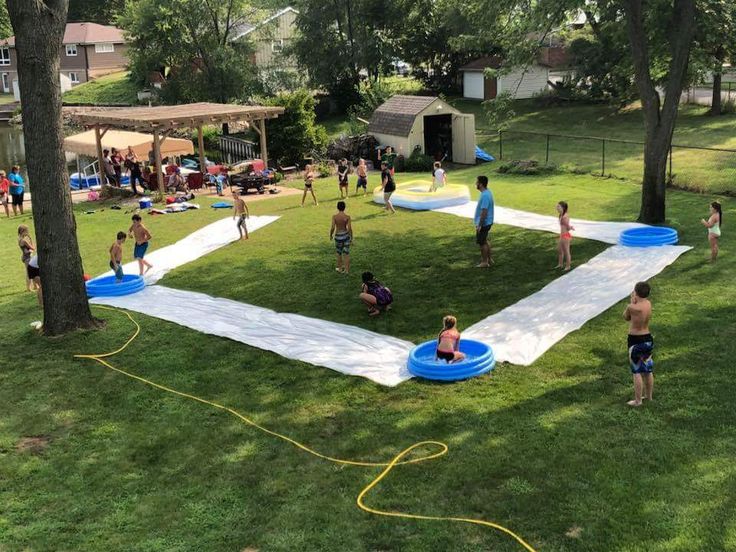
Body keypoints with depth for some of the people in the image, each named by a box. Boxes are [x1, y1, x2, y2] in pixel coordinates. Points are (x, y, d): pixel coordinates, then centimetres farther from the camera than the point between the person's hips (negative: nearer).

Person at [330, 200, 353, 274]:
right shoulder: (347, 217, -12)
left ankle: (340, 268, 32)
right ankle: (347, 270, 13)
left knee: (339, 253, 18)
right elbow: (350, 228, -13)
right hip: (346, 235, 1)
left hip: (338, 236, -1)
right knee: (346, 253, 10)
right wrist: (351, 238, -1)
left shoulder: (334, 216, -13)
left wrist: (330, 235, 3)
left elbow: (332, 228, -15)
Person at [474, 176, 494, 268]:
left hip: (484, 223, -10)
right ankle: (489, 259, 30)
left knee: (482, 242, 2)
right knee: (485, 241, 21)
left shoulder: (485, 196, -26)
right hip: (487, 222, 10)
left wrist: (479, 225, -22)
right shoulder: (487, 192, 6)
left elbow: (484, 212, -26)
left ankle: (484, 262, 12)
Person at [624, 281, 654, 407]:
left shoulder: (632, 307, -22)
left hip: (636, 341, -7)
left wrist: (632, 301, -5)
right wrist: (635, 302, -1)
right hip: (648, 339, 7)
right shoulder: (648, 304, -2)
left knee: (637, 372, 1)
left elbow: (626, 317, -2)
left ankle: (638, 400, 7)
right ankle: (648, 396, 31)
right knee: (648, 370, 18)